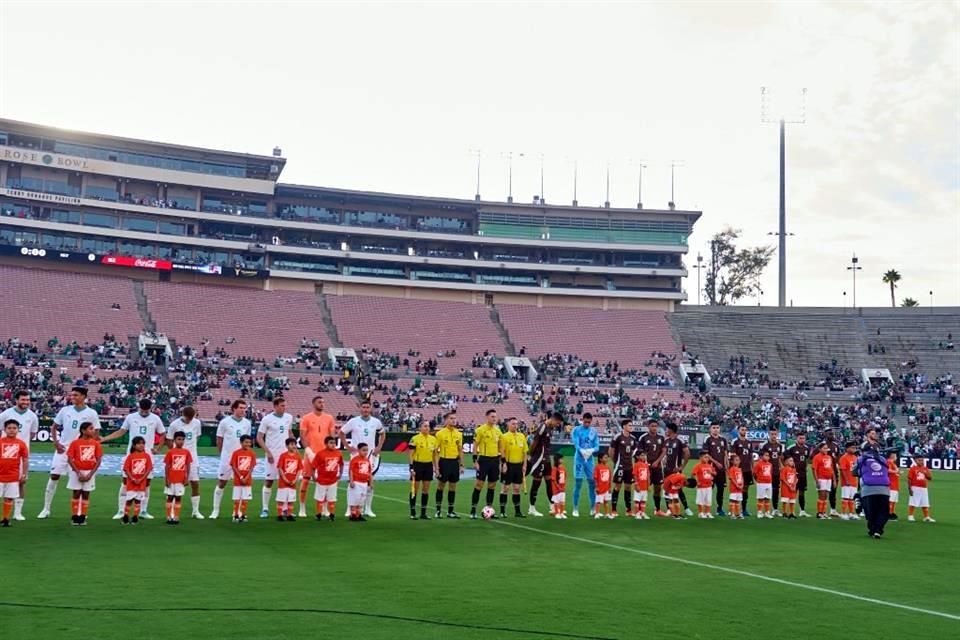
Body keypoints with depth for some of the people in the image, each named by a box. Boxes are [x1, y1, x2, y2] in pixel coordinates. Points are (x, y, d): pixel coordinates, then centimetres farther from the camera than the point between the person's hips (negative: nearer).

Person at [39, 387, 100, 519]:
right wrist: (56, 443, 0)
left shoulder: (91, 413, -3)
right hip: (62, 448, 2)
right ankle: (46, 509, 7)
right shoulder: (65, 410, 4)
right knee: (54, 476, -1)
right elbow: (54, 427, 12)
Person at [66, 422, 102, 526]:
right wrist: (78, 473, -14)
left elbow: (99, 460, 0)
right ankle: (75, 517, 7)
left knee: (86, 494, 5)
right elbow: (70, 459, -7)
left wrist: (90, 474, -8)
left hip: (89, 472, 2)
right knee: (76, 494, 1)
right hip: (77, 472, -2)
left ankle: (83, 518, 10)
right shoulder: (75, 443, -6)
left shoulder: (95, 443, 1)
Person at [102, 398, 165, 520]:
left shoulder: (155, 419, 1)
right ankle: (121, 511, 2)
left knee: (146, 484, 5)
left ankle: (143, 511, 14)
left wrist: (157, 448, 0)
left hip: (147, 455, 1)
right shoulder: (131, 417, -1)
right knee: (125, 483, -3)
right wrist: (103, 439, 0)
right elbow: (121, 432, 7)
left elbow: (163, 434, 11)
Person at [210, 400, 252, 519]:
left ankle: (237, 511, 13)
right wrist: (222, 453, 7)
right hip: (227, 457, -3)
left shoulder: (247, 423, 4)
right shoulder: (225, 422, -7)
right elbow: (219, 440, 2)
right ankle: (216, 510, 12)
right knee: (221, 483, 3)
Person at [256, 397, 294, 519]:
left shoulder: (289, 417, 5)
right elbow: (259, 438, -6)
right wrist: (268, 452, -13)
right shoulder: (267, 419, -9)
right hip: (272, 454, -4)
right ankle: (265, 509, 8)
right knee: (268, 481, 1)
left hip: (286, 454, 4)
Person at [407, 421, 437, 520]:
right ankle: (412, 513, 8)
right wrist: (411, 467, -15)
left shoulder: (433, 439, 7)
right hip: (418, 464, -5)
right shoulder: (415, 439, -9)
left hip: (428, 465, 5)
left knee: (426, 489, 7)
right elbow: (410, 454, -9)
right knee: (415, 488, 0)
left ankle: (423, 513, 14)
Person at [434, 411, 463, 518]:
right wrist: (436, 467, -12)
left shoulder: (459, 434, 7)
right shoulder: (440, 433, -7)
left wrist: (461, 465, 8)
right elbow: (436, 451, -7)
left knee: (453, 487, 8)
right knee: (441, 486, 5)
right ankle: (438, 509, 16)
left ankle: (451, 511, 15)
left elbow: (460, 450, 13)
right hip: (444, 461, -4)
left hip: (455, 462, 4)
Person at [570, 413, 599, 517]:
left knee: (592, 483, 5)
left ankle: (593, 508, 16)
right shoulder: (576, 430, -5)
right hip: (579, 459, -4)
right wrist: (582, 451, -33)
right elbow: (576, 444, -14)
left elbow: (597, 446, 3)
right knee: (578, 483, -4)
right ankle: (575, 509, 4)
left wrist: (591, 450, -19)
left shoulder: (594, 431, 6)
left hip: (589, 459, 4)